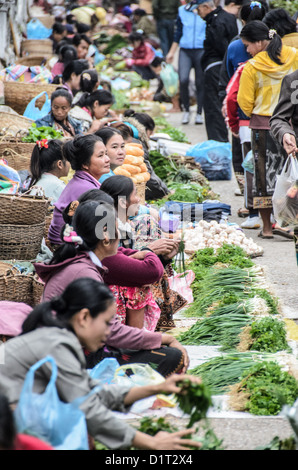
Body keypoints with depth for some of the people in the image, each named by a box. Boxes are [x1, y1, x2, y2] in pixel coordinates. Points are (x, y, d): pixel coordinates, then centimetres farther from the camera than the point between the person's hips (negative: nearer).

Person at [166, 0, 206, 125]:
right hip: (185, 50, 1)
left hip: (201, 51, -1)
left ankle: (199, 113, 13)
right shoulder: (182, 10, 8)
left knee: (200, 83, 2)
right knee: (183, 80, -14)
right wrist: (171, 52, 17)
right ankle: (186, 110, 4)